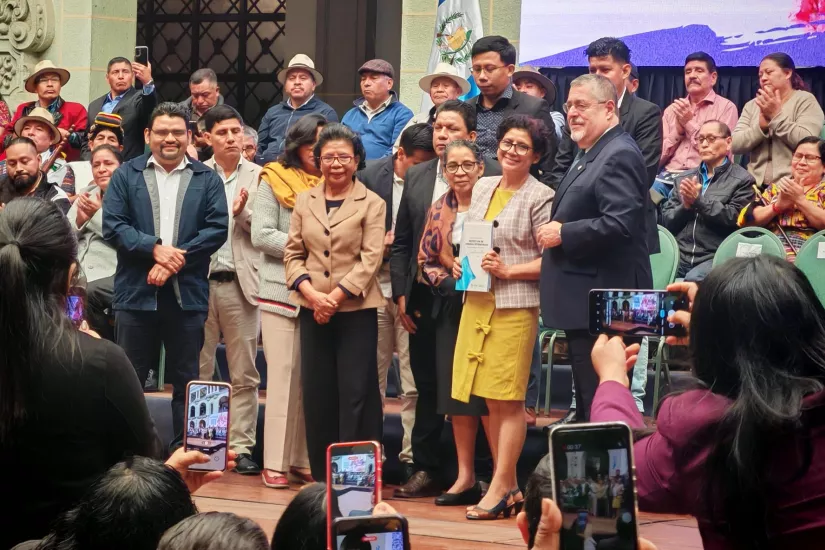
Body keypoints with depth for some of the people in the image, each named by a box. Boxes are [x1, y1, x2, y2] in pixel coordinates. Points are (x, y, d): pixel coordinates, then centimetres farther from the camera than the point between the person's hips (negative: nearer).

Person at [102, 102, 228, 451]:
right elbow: (112, 225, -2)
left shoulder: (207, 180, 9)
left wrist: (177, 258, -13)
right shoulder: (126, 176, 8)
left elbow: (217, 228, -1)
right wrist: (155, 248, -15)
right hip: (136, 292, 0)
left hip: (187, 294, 0)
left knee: (186, 379, 5)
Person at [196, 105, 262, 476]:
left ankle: (242, 447, 7)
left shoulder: (259, 177, 5)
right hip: (200, 281, 0)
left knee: (244, 374, 3)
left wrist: (242, 212, -16)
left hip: (241, 282, 0)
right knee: (198, 371, 5)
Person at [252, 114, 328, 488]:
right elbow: (261, 235, -4)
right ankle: (275, 463, -2)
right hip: (282, 292, -3)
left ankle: (303, 461, 7)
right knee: (285, 373, -5)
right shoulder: (275, 181, 4)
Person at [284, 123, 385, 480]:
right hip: (312, 312, 4)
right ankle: (321, 475, 13)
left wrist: (335, 297, -14)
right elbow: (293, 253, 8)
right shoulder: (304, 202, 11)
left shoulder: (371, 204, 0)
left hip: (357, 310, -4)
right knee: (317, 393, 6)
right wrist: (310, 292, -9)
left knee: (355, 393, -5)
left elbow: (370, 259, -7)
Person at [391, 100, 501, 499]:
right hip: (424, 298, 5)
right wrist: (401, 294, 7)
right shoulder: (416, 177, 13)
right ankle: (426, 471, 16)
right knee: (427, 386, 10)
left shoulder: (492, 176, -5)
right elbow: (401, 242, 15)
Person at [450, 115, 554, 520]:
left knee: (508, 399, -5)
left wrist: (507, 270, -16)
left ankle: (500, 488, -2)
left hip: (515, 305, -7)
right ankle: (509, 486, 14)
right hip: (476, 301, 7)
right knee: (490, 399, 7)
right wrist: (459, 263, 6)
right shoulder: (482, 188, 15)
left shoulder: (541, 197, -5)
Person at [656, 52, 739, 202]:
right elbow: (659, 157, 12)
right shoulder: (672, 109, 18)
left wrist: (689, 123, -5)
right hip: (669, 175, 4)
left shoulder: (726, 107, 5)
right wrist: (678, 129, -3)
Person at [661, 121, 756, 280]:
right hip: (679, 255, 4)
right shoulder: (684, 178, 20)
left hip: (716, 257, -4)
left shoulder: (742, 180, 6)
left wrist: (698, 200, -11)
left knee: (693, 279, -35)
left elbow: (734, 218, -8)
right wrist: (685, 206, -5)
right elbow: (666, 220, 14)